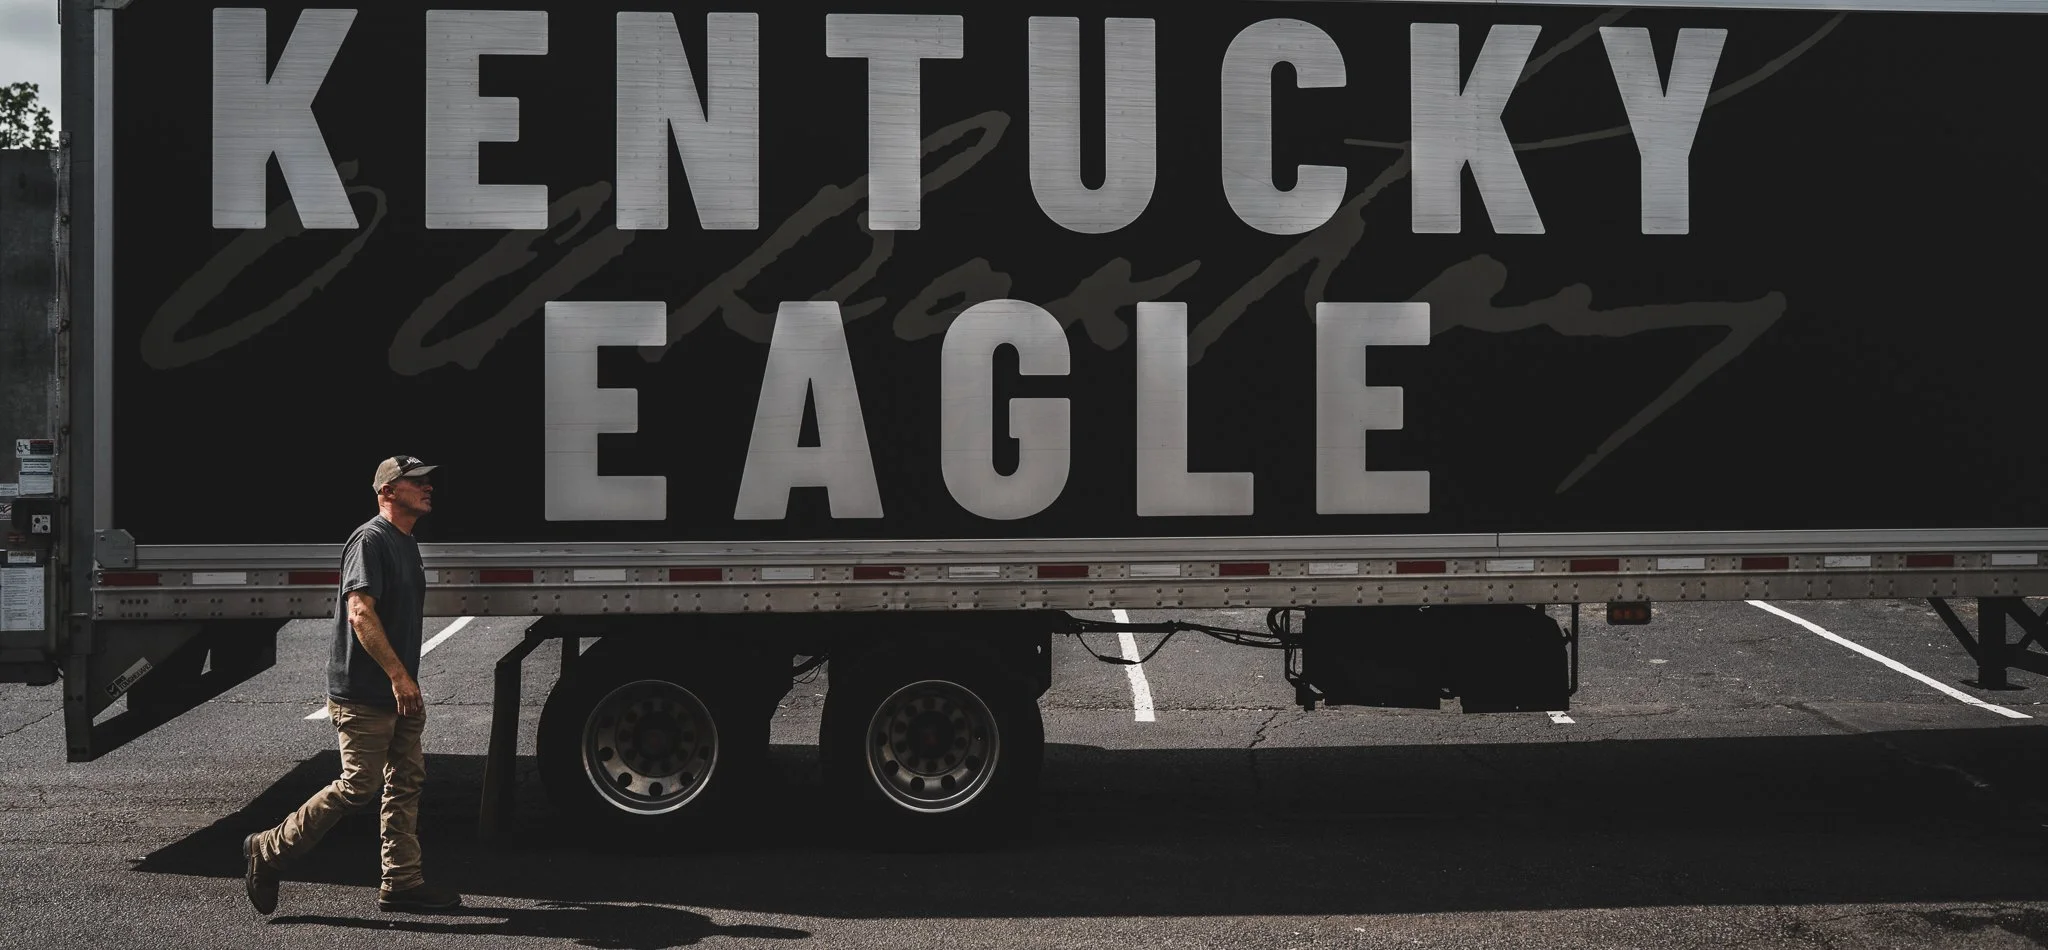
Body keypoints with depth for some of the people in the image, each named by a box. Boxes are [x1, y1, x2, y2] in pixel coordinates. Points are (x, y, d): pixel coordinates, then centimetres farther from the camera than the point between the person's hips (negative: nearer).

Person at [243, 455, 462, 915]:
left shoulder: (406, 544, 16)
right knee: (357, 787, -5)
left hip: (398, 692, 10)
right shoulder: (371, 540, -14)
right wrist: (398, 675, -25)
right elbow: (360, 613, -23)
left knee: (407, 782, 8)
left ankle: (402, 882, 12)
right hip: (363, 694, -10)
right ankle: (267, 852, 7)